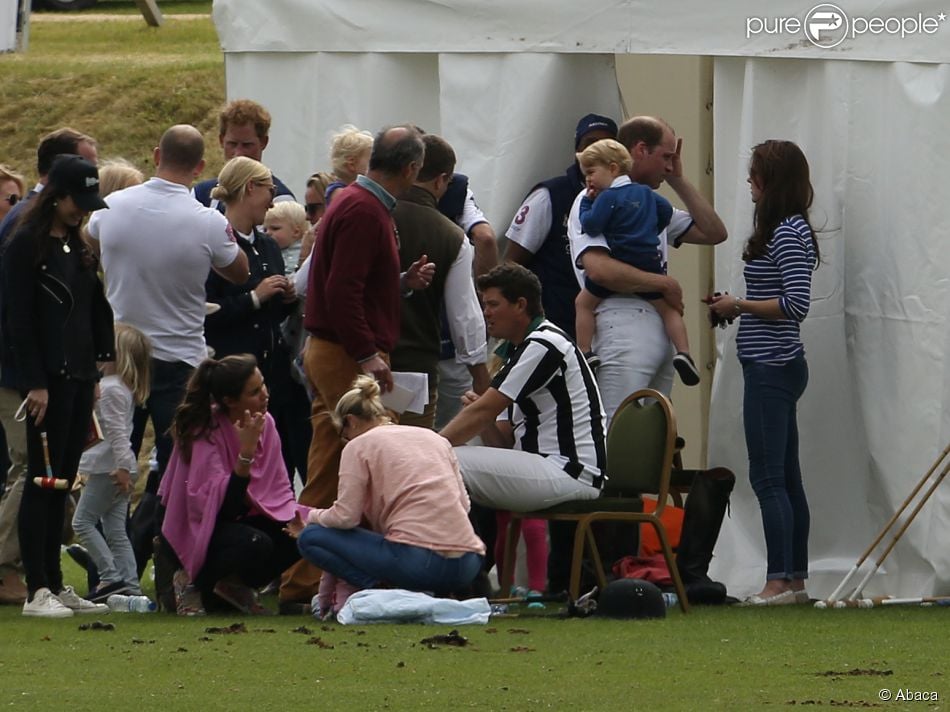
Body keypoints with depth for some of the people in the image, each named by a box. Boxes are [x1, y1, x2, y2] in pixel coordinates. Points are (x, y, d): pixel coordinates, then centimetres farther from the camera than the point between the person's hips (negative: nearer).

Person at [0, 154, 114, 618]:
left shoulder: (78, 248, 17)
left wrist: (97, 370, 11)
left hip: (79, 375, 8)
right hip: (47, 377, -8)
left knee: (61, 482, 9)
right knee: (43, 479, -8)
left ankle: (55, 584, 12)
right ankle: (37, 591, -9)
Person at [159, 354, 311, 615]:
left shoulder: (264, 423, -4)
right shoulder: (206, 433, -24)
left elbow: (278, 488, 4)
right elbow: (222, 506, -31)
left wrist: (296, 516, -17)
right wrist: (246, 453, -38)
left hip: (246, 517, 7)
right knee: (255, 544, -35)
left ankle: (235, 585, 7)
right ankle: (193, 582, -6)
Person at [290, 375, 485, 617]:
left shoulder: (359, 446, 5)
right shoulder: (434, 438, 21)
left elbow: (346, 516, -3)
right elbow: (464, 503, 18)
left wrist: (312, 516, 17)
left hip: (416, 557, -6)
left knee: (311, 538, 7)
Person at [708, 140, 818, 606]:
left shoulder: (788, 234, -14)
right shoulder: (784, 230, 16)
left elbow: (796, 304, -22)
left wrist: (739, 305, -12)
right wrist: (737, 308, 10)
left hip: (771, 369, -11)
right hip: (775, 368, 11)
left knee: (768, 478, -10)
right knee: (786, 479, 12)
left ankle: (780, 581, -11)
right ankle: (795, 579, 15)